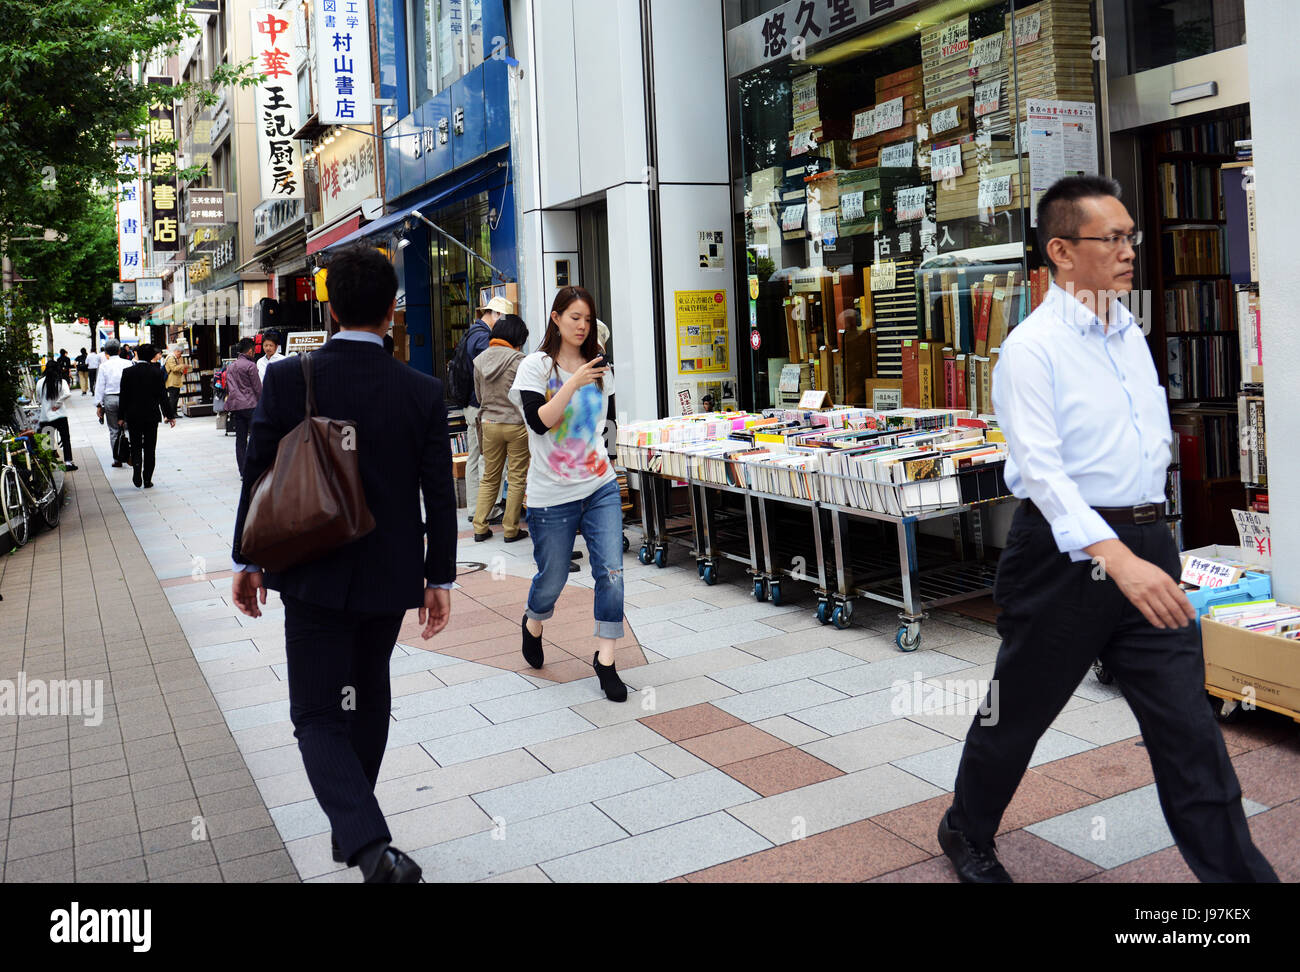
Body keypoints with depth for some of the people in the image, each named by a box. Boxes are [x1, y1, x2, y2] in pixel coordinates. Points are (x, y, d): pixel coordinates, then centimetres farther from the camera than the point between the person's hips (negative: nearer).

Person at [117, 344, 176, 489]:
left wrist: (121, 416, 6)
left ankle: (137, 474, -9)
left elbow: (124, 396, -2)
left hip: (133, 415, 0)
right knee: (149, 447, 7)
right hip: (152, 415, 0)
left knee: (136, 446, 11)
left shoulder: (128, 372, -5)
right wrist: (170, 415, 3)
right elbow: (163, 396, -5)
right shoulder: (157, 372, -7)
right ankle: (147, 480, 7)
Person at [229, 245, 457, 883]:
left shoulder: (287, 380, -11)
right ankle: (353, 827, 38)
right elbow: (439, 495, -5)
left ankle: (370, 845, -14)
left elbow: (258, 477, -6)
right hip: (390, 575, 3)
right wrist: (440, 578, 6)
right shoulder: (423, 392, -9)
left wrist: (248, 560, 8)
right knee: (369, 698, 22)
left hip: (313, 574, -2)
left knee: (318, 715, 5)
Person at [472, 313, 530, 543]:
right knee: (517, 478, 5)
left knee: (489, 478, 15)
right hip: (516, 424, -5)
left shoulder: (480, 360, 5)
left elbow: (479, 396, 13)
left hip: (488, 424, 5)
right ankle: (511, 530, 8)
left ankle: (480, 527, 14)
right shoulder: (517, 359, -12)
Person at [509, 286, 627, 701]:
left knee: (611, 571, -6)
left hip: (601, 487, 4)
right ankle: (533, 623, 41)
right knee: (552, 577, 8)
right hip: (552, 494, -4)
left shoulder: (599, 367, 9)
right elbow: (539, 421, -19)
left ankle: (605, 658, 5)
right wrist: (573, 384, -25)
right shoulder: (536, 366, -6)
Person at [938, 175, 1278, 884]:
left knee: (1188, 727, 6)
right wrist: (1118, 559, -33)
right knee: (1018, 712, 12)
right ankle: (966, 833, 35)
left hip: (1146, 547, 6)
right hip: (1068, 552, -6)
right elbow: (1041, 470, -22)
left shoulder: (1132, 334, 12)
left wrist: (1148, 542, 14)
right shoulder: (1032, 346, -13)